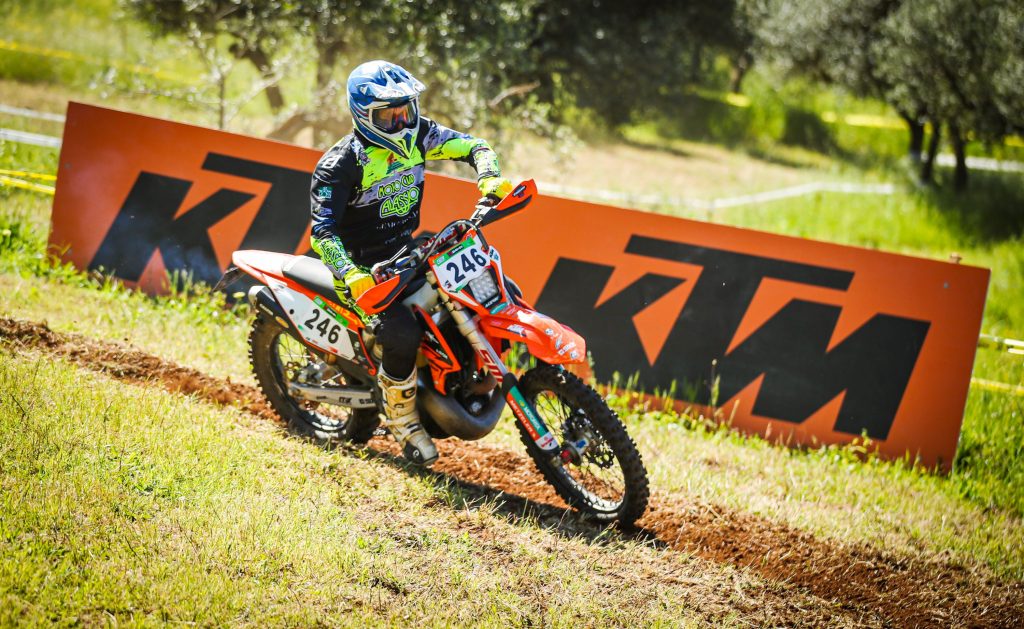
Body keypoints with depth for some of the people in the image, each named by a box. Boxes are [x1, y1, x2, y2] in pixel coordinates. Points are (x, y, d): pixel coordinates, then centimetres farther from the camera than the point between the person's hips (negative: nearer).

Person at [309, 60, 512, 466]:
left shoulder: (418, 136, -2)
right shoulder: (341, 164, -20)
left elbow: (474, 147, 1)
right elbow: (322, 231, -25)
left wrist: (490, 178, -22)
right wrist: (352, 277, -42)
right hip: (363, 266, -7)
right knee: (402, 333, -32)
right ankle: (402, 419, -7)